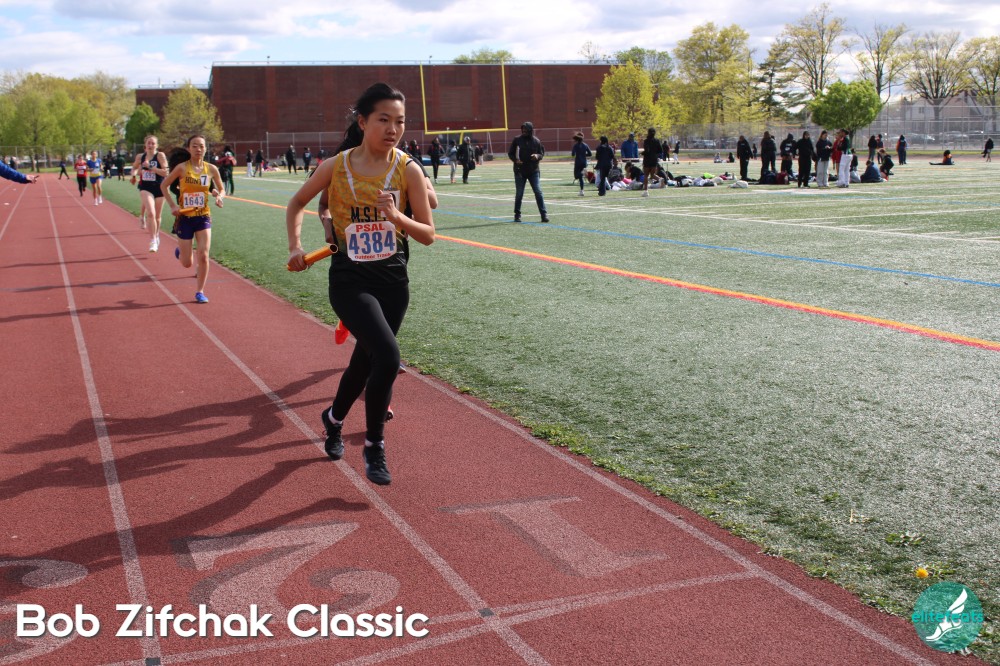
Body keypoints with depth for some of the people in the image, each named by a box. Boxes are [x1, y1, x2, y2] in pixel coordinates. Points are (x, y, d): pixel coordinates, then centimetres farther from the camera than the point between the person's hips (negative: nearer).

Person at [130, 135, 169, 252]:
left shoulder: (160, 155, -8)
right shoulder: (140, 157, 3)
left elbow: (165, 172, -18)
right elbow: (134, 168, 23)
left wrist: (150, 167, -23)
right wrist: (134, 174, 1)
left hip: (159, 188, -1)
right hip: (146, 187, 1)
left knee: (157, 216, 13)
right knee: (151, 213, -18)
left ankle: (156, 236, 38)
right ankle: (153, 241, -16)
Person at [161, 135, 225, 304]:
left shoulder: (211, 169, -3)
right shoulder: (182, 168, -9)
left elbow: (221, 190, 10)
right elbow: (164, 185, 1)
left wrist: (219, 197, -13)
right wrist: (172, 205, -10)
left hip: (203, 217, 1)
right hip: (185, 217, -1)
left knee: (203, 256, -13)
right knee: (187, 263, 4)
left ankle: (200, 292, 4)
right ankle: (180, 251, 42)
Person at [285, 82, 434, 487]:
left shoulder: (408, 170, -7)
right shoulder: (336, 167, -8)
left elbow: (428, 235, -5)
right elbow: (297, 204, 9)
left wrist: (396, 216, -23)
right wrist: (295, 247, -3)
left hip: (393, 280, 3)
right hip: (350, 280, -3)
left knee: (366, 360, 17)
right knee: (388, 355, -23)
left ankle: (333, 419, 48)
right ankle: (374, 447, -2)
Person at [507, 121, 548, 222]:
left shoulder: (536, 141, 2)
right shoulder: (517, 140, 1)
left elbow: (542, 153, 9)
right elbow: (510, 153, 5)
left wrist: (537, 156, -14)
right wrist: (515, 160, -14)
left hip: (533, 171, 0)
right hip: (520, 171, 0)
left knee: (538, 192, -6)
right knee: (519, 194, 5)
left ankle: (543, 214, -2)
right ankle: (517, 214, 17)